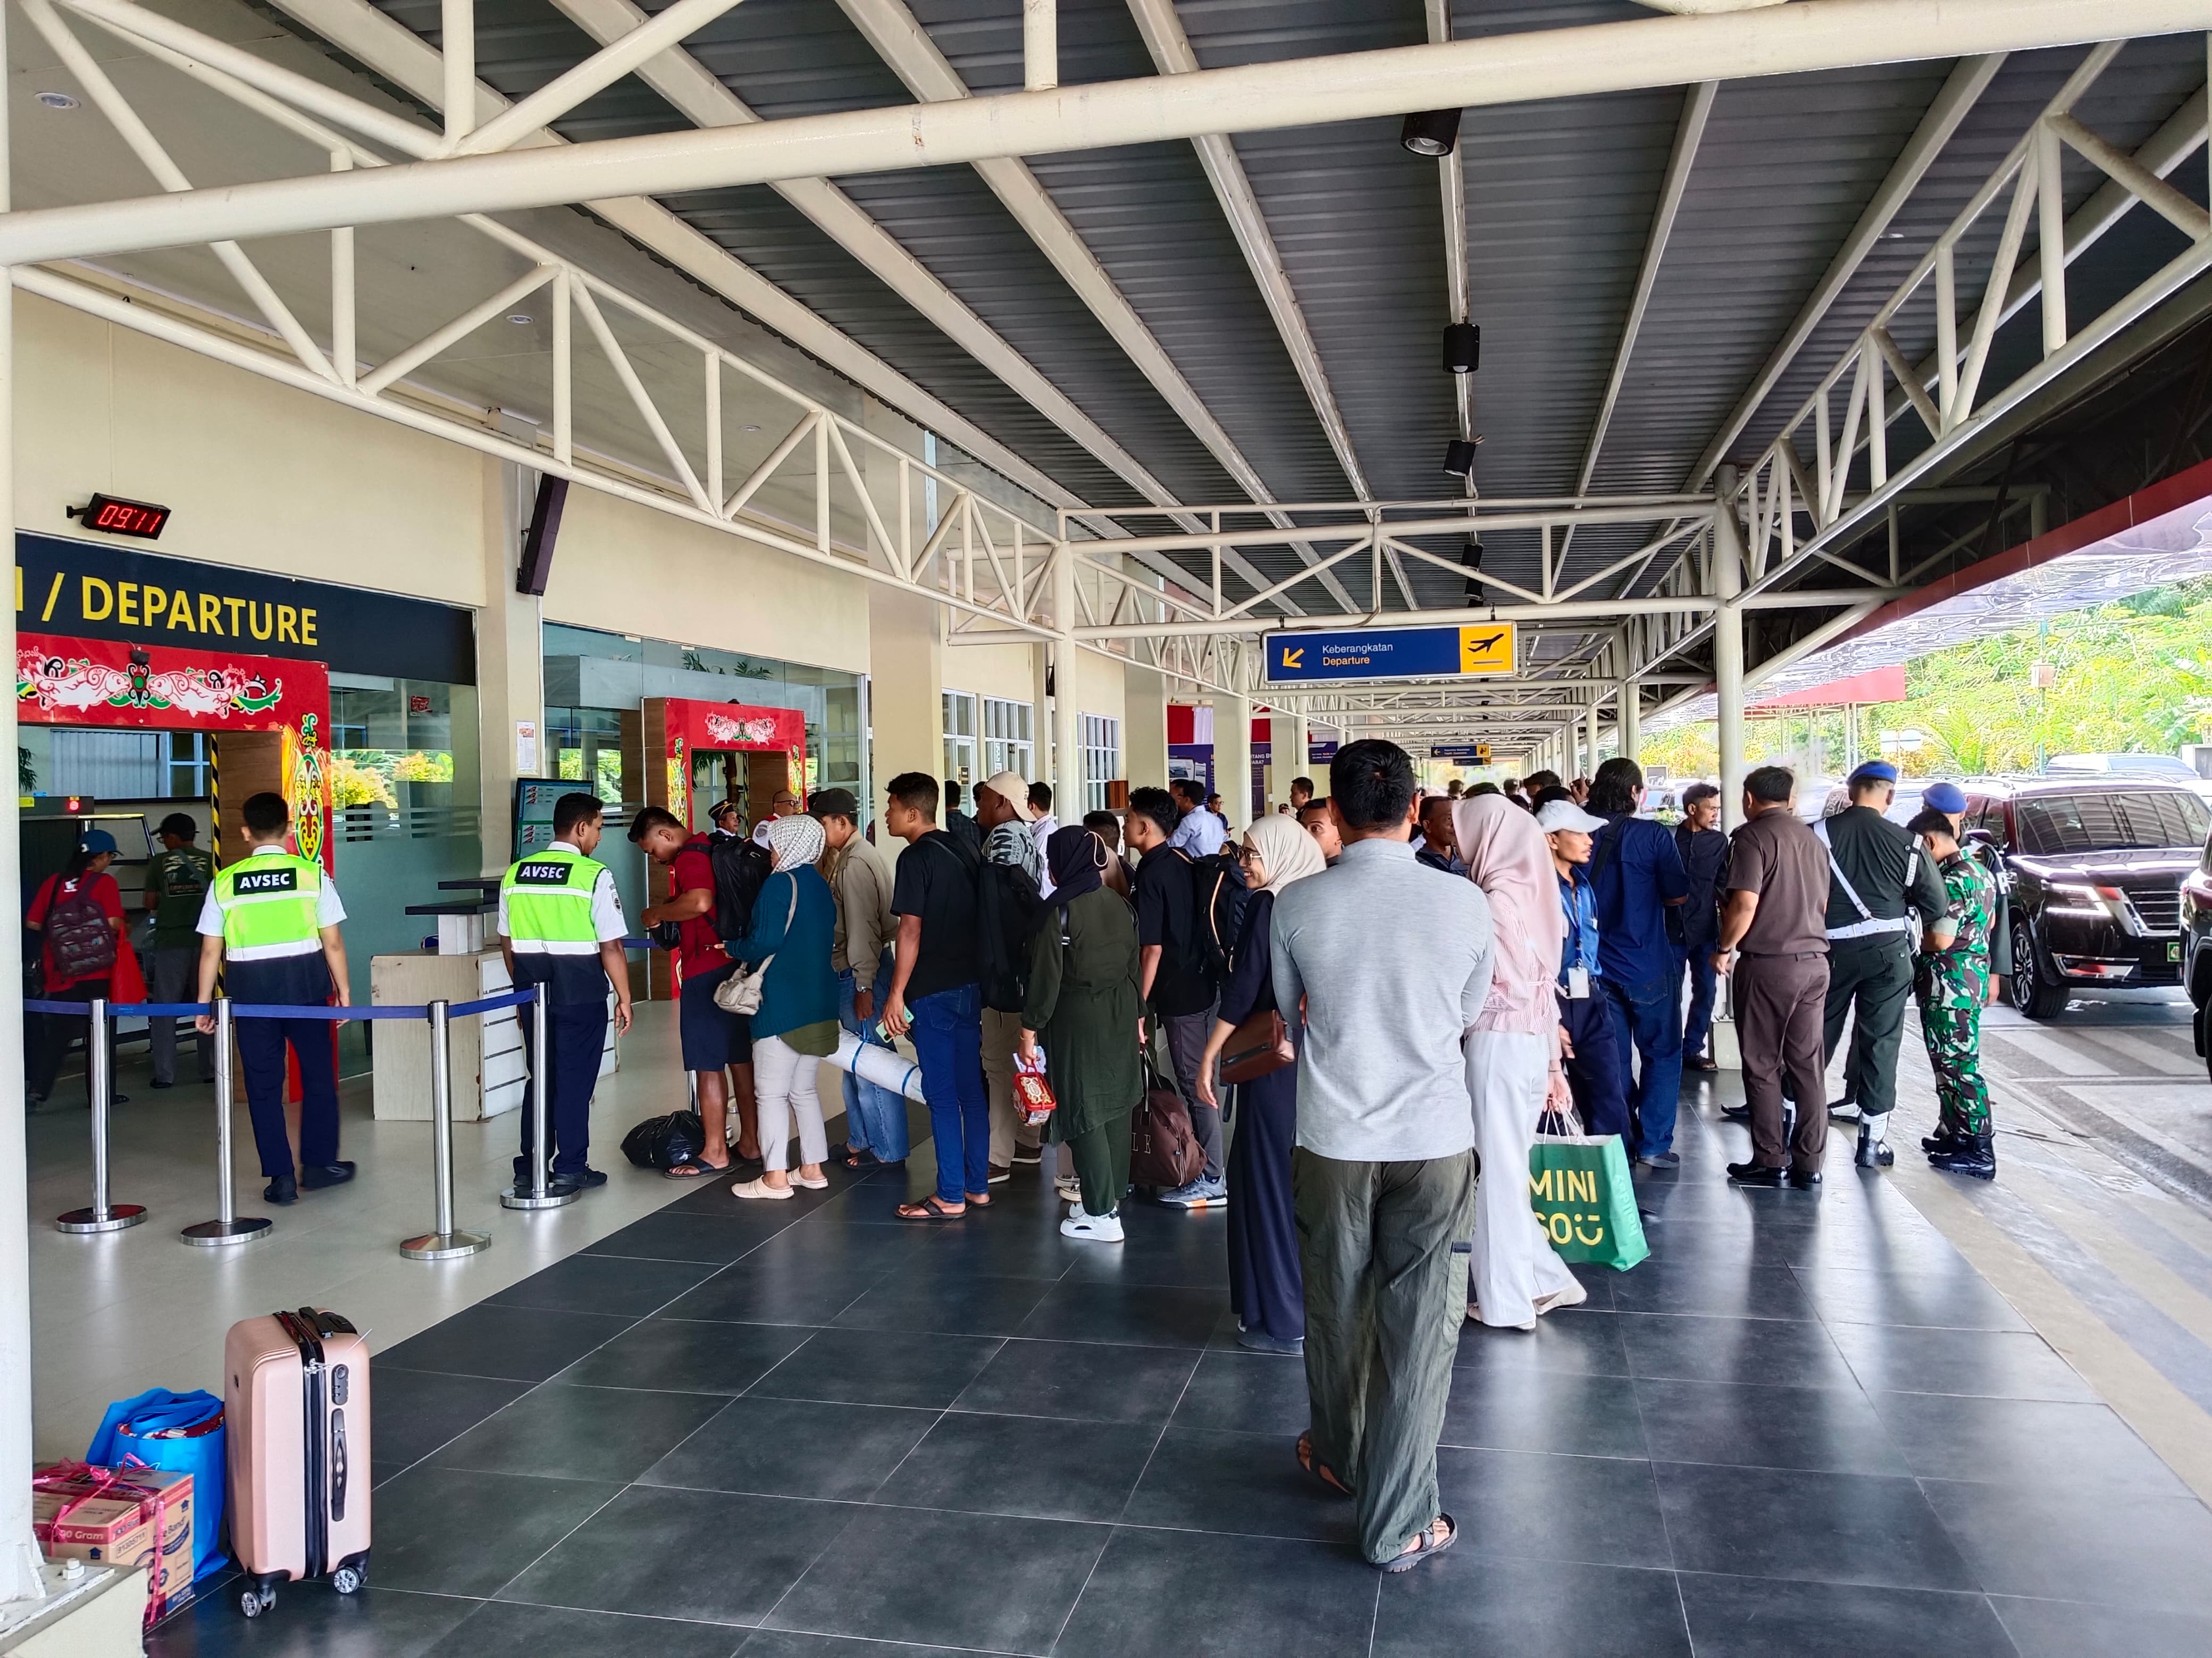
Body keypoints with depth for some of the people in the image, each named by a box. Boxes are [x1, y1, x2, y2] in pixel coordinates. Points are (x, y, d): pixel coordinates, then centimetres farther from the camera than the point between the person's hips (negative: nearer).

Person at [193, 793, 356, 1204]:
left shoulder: (225, 882, -2)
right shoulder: (312, 873, -5)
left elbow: (211, 951, 1)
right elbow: (333, 942, -4)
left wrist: (204, 1002, 10)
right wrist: (344, 988, 7)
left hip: (250, 989, 1)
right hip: (304, 984, -1)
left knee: (263, 1084, 9)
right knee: (318, 1074, 15)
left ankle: (280, 1177, 12)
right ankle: (318, 1163, 22)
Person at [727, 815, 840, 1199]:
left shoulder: (781, 884, -13)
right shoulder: (821, 886, 12)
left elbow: (766, 940, -21)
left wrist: (735, 949, -2)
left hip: (782, 1004, -8)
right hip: (818, 1004, 8)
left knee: (772, 1092, -1)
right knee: (804, 1089, 16)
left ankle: (775, 1178, 2)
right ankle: (812, 1168, 19)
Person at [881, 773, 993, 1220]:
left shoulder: (916, 858, -13)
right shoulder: (964, 850, 10)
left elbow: (911, 931, -17)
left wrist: (896, 994, -14)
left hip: (934, 991, -8)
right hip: (970, 984, 8)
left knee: (942, 1093, -2)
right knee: (972, 1087, 12)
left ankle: (950, 1196, 3)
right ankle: (977, 1185, 19)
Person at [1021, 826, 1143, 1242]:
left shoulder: (1059, 911, -15)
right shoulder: (1121, 905, 4)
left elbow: (1046, 978, -15)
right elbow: (1134, 966, 10)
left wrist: (1029, 1033, -8)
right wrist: (1136, 1018, 19)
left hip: (1077, 1020, -6)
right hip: (1121, 1016, 7)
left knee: (1084, 1111, 1)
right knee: (1114, 1105, 14)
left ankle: (1101, 1215, 3)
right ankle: (1110, 1196, 25)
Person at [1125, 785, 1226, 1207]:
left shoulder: (1151, 874, -16)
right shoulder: (1182, 864, 9)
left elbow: (1152, 948, -19)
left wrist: (1140, 1007, -15)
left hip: (1178, 994, -9)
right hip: (1201, 985, 9)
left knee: (1194, 1085, -1)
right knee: (1199, 1080, 15)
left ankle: (1211, 1180, 6)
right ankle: (1205, 1167, 25)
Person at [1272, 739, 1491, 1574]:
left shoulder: (1296, 906, -9)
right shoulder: (1465, 903, -9)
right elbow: (1468, 1013, 7)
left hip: (1332, 1141, 1)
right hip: (1434, 1141, -1)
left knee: (1337, 1310, 20)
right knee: (1419, 1330, 8)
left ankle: (1339, 1457, 43)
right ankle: (1399, 1524, 17)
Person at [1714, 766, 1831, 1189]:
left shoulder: (1753, 835, -9)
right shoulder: (1811, 838, 14)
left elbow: (1745, 903, -18)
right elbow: (1822, 905, 19)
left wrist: (1723, 949, -6)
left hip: (1767, 963, -6)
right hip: (1814, 962, 7)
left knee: (1762, 1066, 3)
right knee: (1808, 1066, 9)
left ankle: (1771, 1162, 7)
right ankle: (1809, 1165, 13)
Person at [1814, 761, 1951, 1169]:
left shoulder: (1820, 834, -6)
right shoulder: (1904, 842, -5)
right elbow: (1936, 902, 0)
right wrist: (1935, 935, 19)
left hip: (1831, 949, 1)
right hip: (1887, 950, 0)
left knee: (1817, 1040, 14)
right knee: (1880, 1044, 6)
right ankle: (1873, 1138, 7)